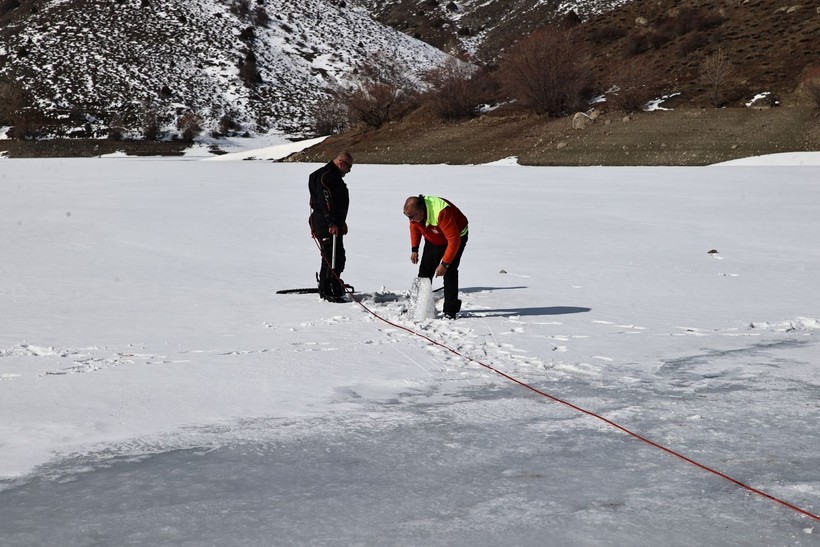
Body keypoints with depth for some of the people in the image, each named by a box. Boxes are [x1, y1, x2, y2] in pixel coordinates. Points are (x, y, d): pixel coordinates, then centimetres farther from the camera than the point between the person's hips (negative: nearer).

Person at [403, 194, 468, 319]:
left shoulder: (441, 213, -42)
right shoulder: (413, 211, -20)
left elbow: (454, 240, -37)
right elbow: (414, 227, 5)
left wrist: (444, 264, -34)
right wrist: (414, 249, -4)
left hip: (457, 237, -7)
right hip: (433, 240, 7)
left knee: (449, 272, -18)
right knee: (425, 270, 3)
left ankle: (450, 310, -11)